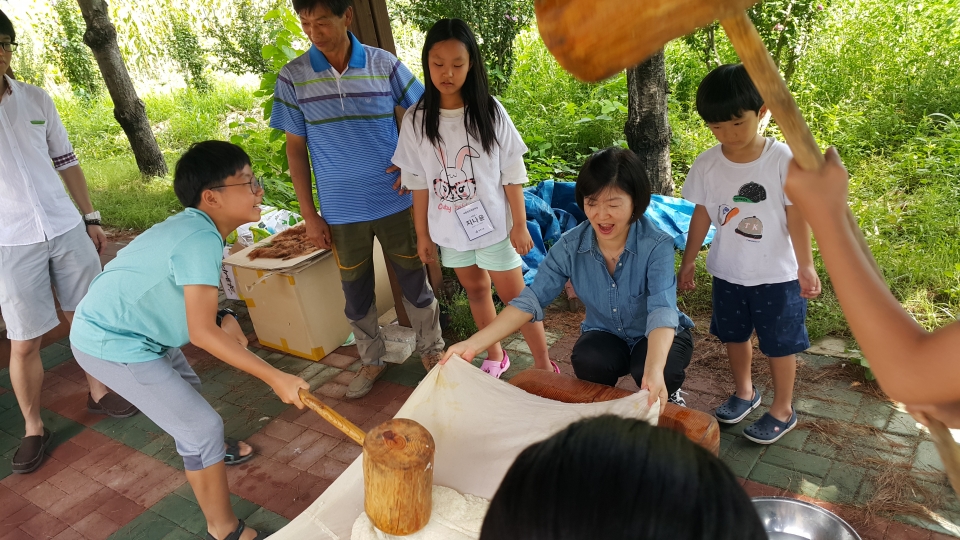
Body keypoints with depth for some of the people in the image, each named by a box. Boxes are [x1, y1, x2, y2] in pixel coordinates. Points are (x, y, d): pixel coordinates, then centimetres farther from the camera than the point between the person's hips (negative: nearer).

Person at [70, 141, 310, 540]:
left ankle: (203, 452, 59)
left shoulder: (195, 226, 1)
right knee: (202, 425, -7)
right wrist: (275, 377, -32)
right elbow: (201, 333, -33)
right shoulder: (202, 241, -29)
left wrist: (221, 317, -9)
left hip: (118, 323, 10)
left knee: (185, 386, 31)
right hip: (111, 344, -10)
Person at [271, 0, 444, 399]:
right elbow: (296, 149, 1)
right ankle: (372, 360, 35)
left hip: (394, 202, 0)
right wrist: (309, 215, -1)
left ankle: (431, 349, 33)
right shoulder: (292, 78, -4)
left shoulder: (384, 64, -5)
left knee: (414, 281, 11)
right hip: (341, 212, 1)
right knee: (356, 293, 13)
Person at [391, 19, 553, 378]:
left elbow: (512, 172, -7)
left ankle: (543, 364, 18)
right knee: (476, 290, 17)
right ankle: (494, 356, 35)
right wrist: (422, 232, 4)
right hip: (450, 227, 3)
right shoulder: (416, 119, -5)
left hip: (493, 223, -2)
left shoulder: (489, 110, -10)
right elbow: (418, 181, 1)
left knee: (514, 294, 4)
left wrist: (519, 223, -7)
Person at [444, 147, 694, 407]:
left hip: (660, 337, -1)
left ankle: (668, 395, 3)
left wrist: (654, 370, -59)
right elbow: (531, 299, -20)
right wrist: (473, 344, -31)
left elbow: (662, 310, -39)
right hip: (605, 334, 2)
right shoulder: (570, 245, -17)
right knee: (587, 362, -31)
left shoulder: (657, 245, -26)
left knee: (661, 374, -33)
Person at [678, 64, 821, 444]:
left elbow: (796, 215, -10)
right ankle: (744, 391, 43)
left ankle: (783, 409, 29)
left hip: (777, 275, -3)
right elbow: (702, 215, 2)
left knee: (780, 343, 9)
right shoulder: (706, 165, -7)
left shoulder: (782, 159, -16)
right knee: (734, 336, 19)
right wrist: (688, 262, 6)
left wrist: (806, 266, -10)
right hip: (727, 273, 4)